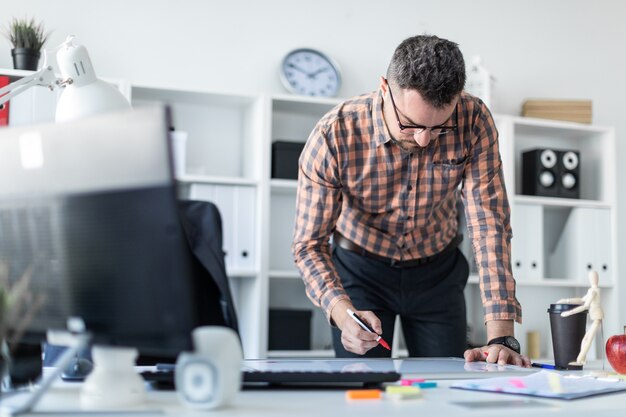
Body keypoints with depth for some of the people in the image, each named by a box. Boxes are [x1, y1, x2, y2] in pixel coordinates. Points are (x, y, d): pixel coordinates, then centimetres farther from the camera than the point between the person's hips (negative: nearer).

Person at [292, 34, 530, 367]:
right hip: (361, 268, -1)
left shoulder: (474, 121, -24)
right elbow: (309, 243, -21)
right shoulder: (333, 136, -28)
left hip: (437, 271, 2)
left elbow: (489, 226, -24)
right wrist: (344, 314, -39)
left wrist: (501, 337, -32)